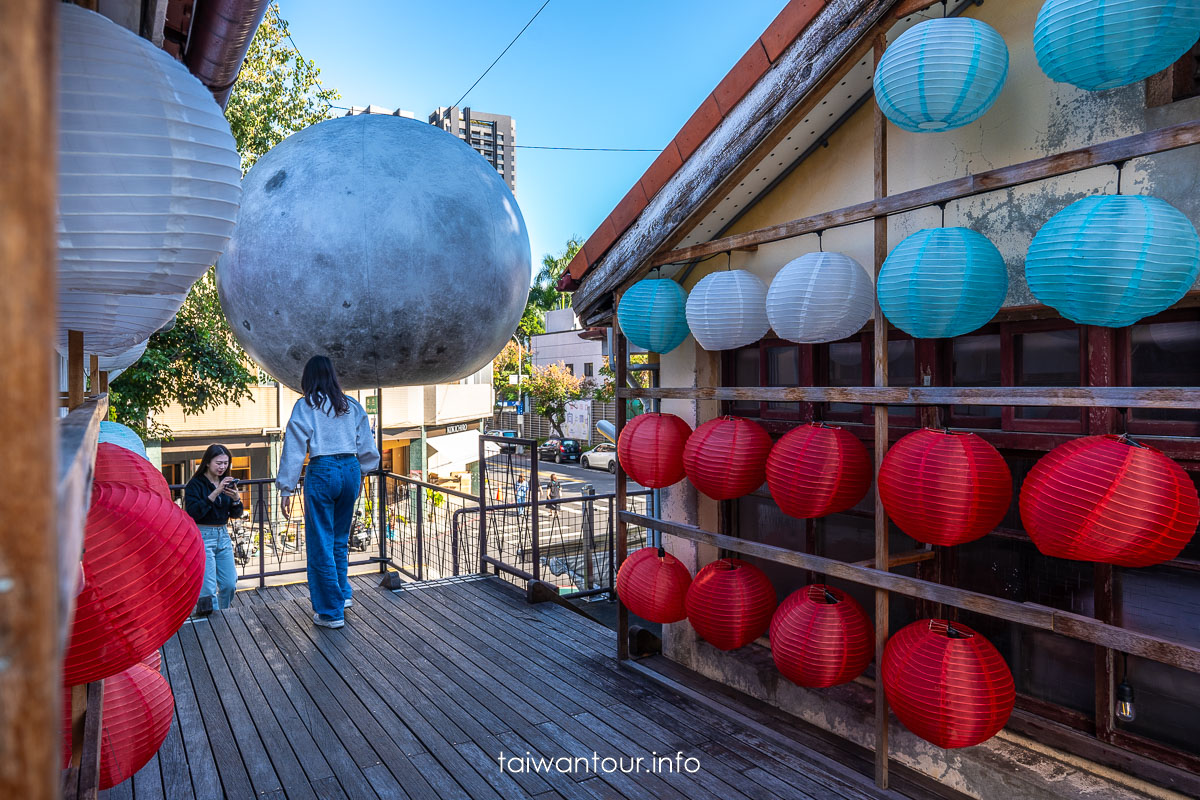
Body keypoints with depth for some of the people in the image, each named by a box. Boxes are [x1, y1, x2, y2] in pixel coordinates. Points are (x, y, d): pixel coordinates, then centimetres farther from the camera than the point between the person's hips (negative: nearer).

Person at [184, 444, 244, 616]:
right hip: (202, 537, -5)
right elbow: (192, 513, -21)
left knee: (230, 585, 6)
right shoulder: (195, 484, -8)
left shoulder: (226, 483, 8)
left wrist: (236, 498, -14)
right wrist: (215, 493, -27)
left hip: (223, 536, 6)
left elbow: (235, 514, 7)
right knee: (208, 589, -9)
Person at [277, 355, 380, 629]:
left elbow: (294, 449, -5)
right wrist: (362, 472, 28)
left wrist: (286, 489, -2)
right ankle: (343, 594, 31)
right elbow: (367, 446, 13)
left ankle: (331, 612, 10)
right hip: (350, 470, 5)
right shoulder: (351, 405, 10)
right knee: (340, 538, 21)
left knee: (321, 543, 4)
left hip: (322, 472, -5)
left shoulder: (305, 406, -2)